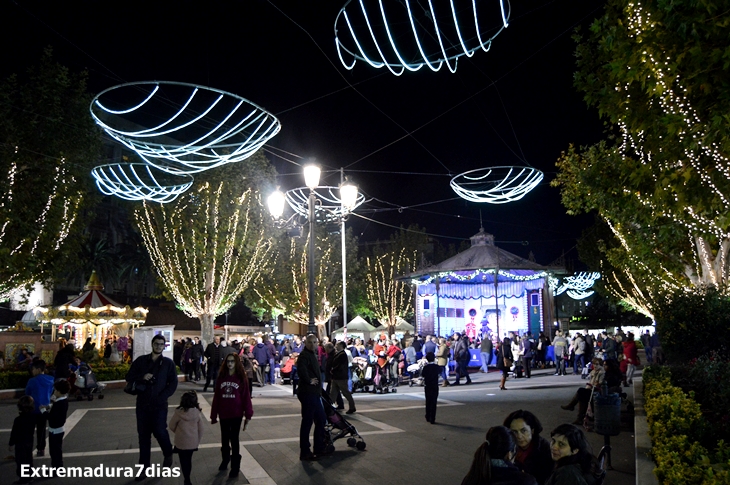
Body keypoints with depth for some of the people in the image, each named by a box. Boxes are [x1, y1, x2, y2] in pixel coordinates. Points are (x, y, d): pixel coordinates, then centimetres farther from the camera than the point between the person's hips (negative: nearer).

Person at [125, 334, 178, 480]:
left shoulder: (168, 363, 2)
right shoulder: (141, 360, 6)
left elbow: (173, 383, 0)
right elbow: (129, 378, 7)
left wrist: (162, 397, -14)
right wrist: (142, 378, -12)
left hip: (159, 405, -2)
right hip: (142, 404, 2)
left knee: (159, 431, -12)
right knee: (143, 435, 7)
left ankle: (168, 454, 18)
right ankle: (144, 468, 17)